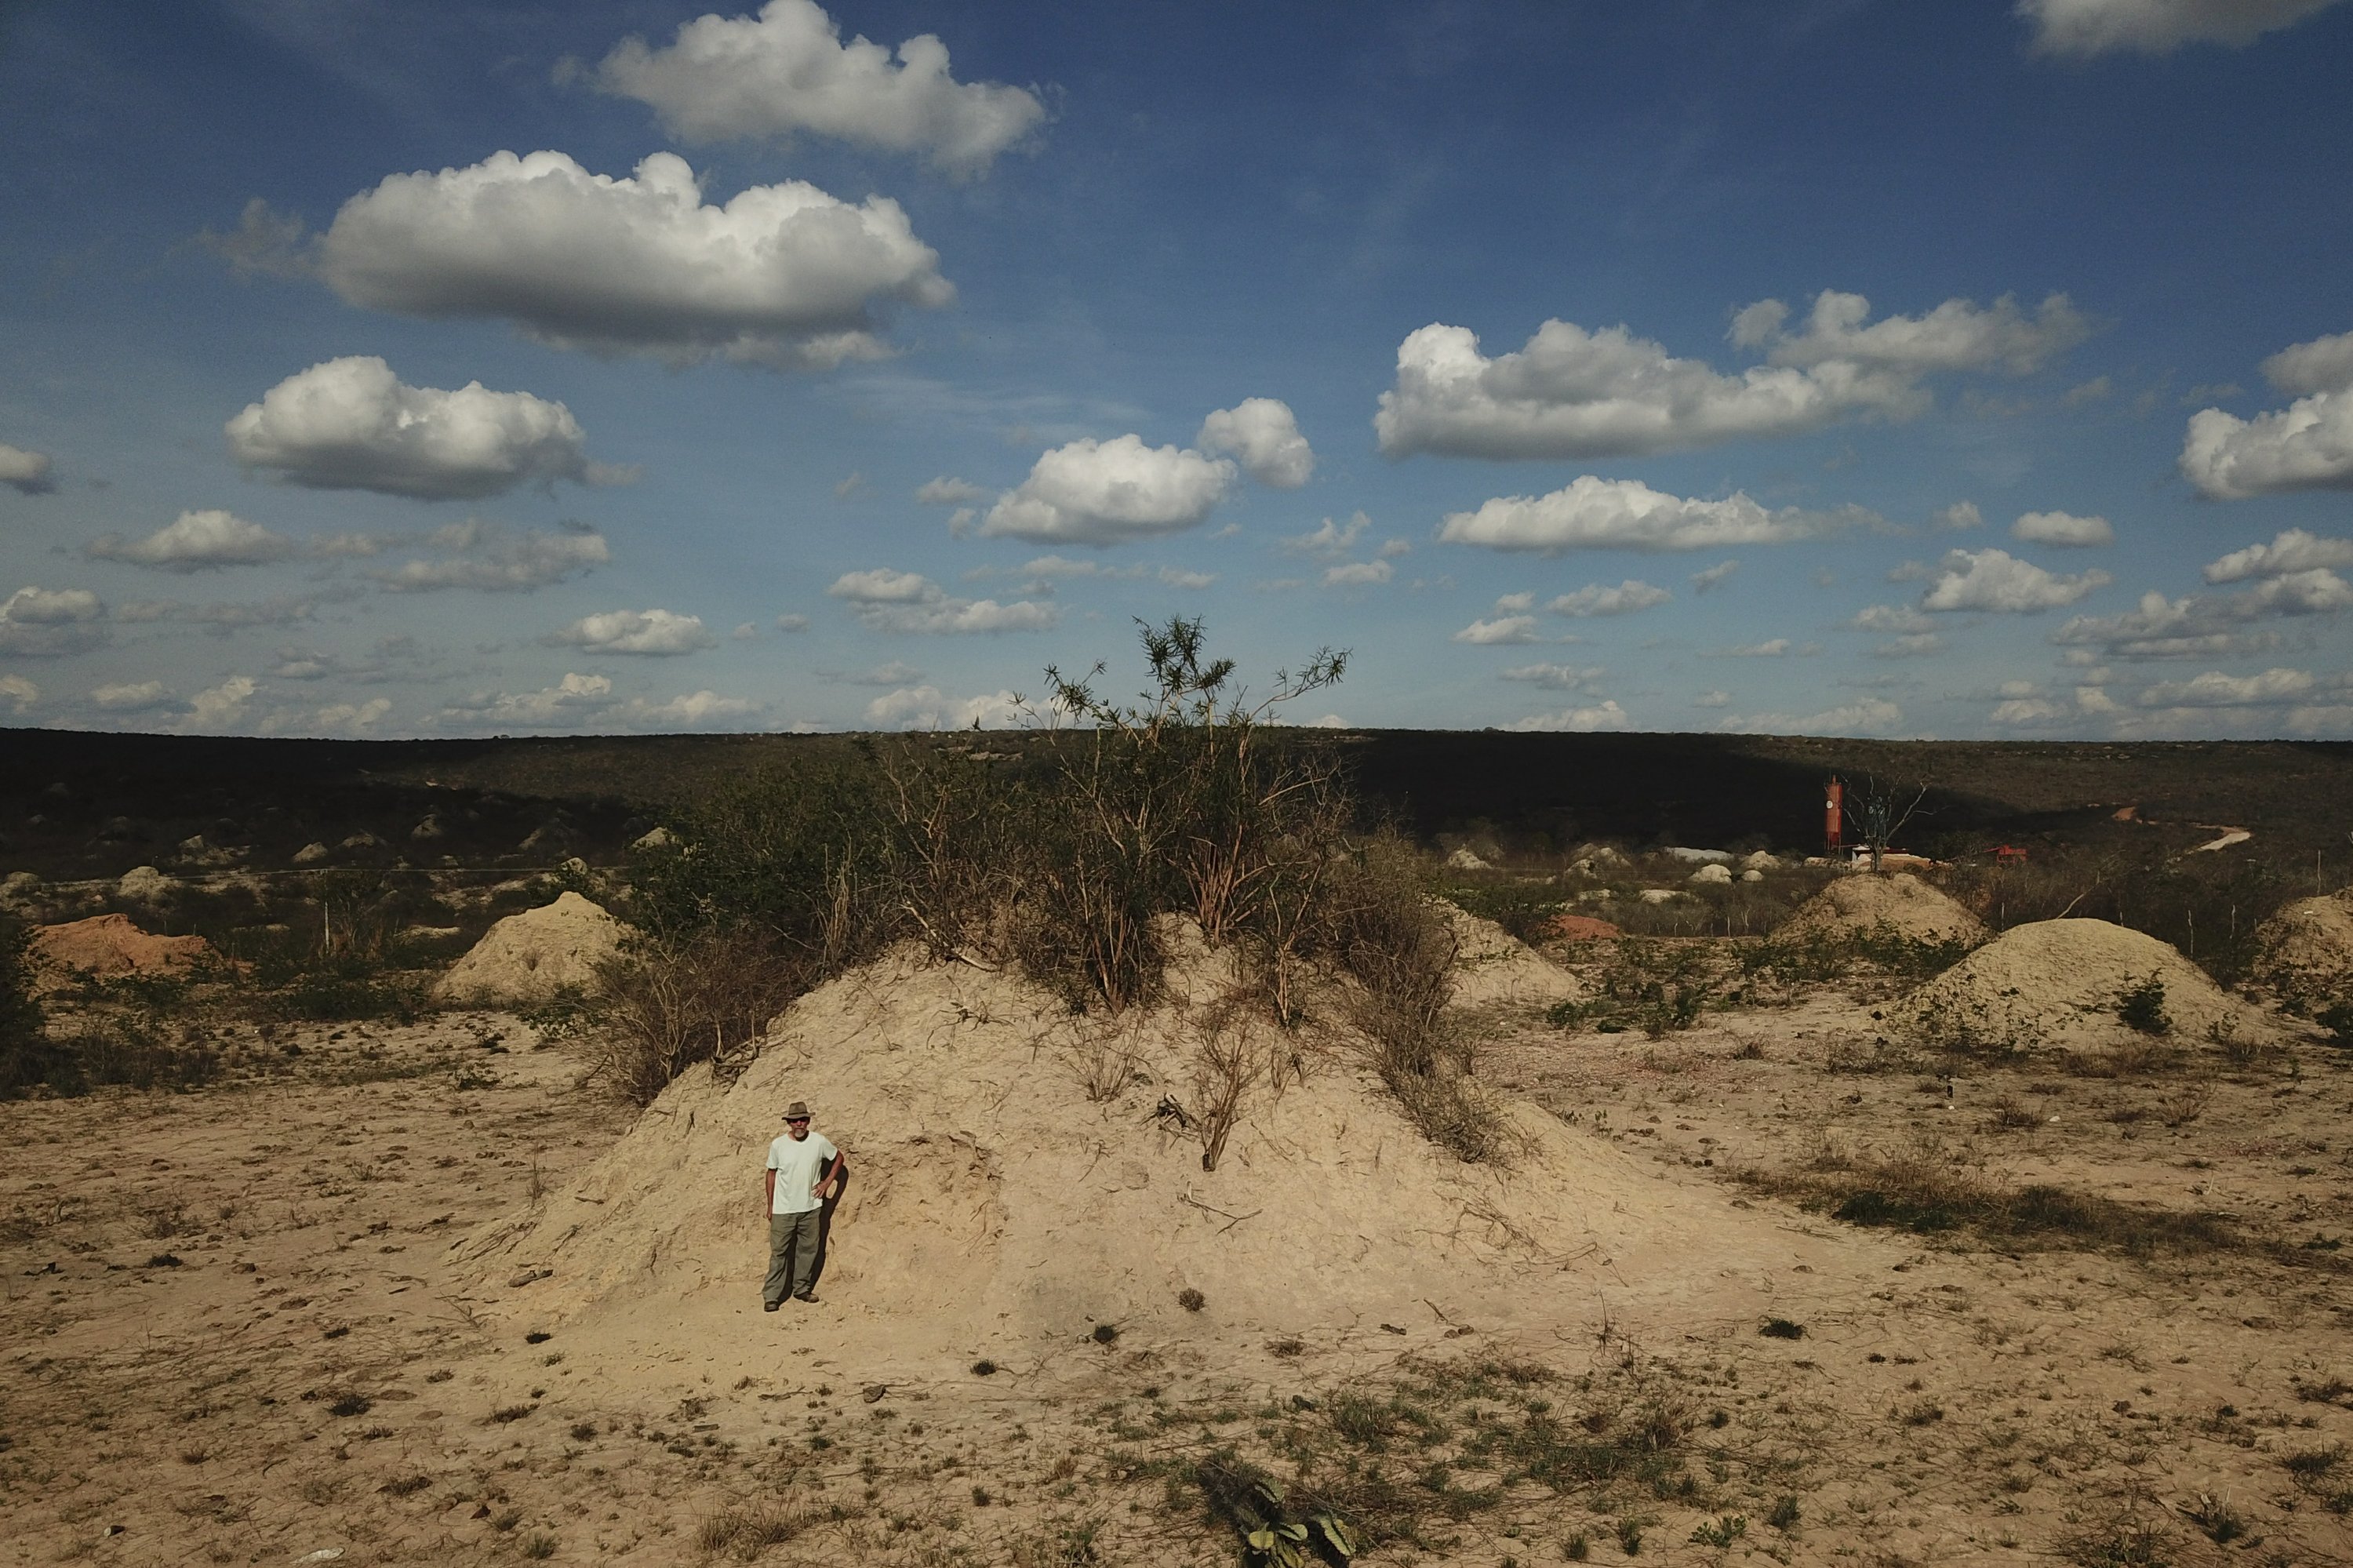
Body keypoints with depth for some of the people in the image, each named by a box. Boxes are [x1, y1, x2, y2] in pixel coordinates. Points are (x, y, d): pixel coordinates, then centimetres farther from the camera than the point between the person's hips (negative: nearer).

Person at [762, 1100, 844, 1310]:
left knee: (807, 1249, 11)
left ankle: (802, 1289, 26)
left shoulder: (819, 1142, -6)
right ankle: (771, 1296, 4)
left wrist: (827, 1182, 3)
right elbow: (771, 1174, 2)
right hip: (783, 1210, -2)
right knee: (779, 1252, 0)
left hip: (810, 1208, 2)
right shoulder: (778, 1145, -9)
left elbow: (839, 1158, 11)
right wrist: (770, 1206, 5)